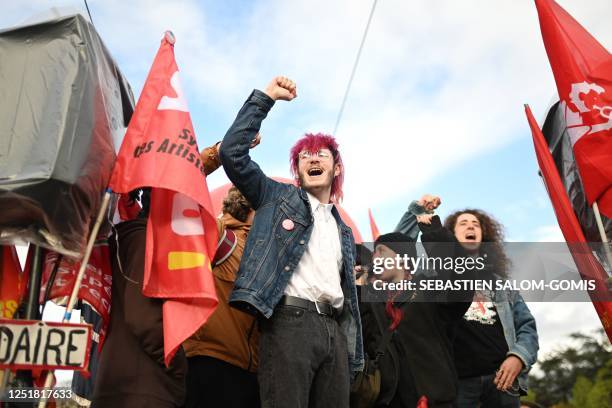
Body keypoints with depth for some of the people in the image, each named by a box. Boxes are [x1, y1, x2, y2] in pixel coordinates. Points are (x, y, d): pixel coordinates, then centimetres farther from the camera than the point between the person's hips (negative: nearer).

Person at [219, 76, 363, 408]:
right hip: (290, 320, -5)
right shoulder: (278, 197, 14)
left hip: (334, 329, 6)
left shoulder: (343, 231, 27)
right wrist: (265, 98, 4)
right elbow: (232, 152, 2)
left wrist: (352, 348, 16)